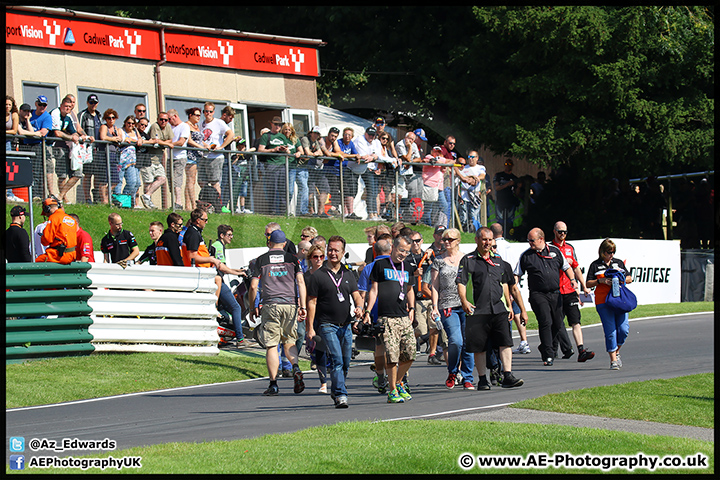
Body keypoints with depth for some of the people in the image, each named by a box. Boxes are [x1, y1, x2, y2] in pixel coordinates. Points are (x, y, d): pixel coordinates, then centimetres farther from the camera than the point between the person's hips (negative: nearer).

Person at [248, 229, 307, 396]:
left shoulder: (260, 260, 7)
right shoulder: (292, 259, 10)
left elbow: (253, 287, 3)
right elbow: (301, 282, 1)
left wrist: (252, 308, 13)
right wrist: (303, 306, -1)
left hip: (270, 305, -2)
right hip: (290, 304, 2)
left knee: (271, 346, 1)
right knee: (289, 341, 15)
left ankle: (273, 384, -2)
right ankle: (296, 368, -11)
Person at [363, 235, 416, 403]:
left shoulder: (408, 268, 18)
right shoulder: (380, 265, 4)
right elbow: (374, 290, 3)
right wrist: (367, 312, -3)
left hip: (404, 318, 5)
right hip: (386, 317, -5)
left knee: (409, 353, -1)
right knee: (392, 355, -10)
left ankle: (398, 383, 22)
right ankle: (392, 391, -2)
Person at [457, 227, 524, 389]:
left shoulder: (497, 262, 18)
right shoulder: (468, 260, 3)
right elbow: (461, 283, -3)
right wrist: (464, 301, -18)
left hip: (499, 309, 3)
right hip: (478, 311, -3)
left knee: (505, 342, -9)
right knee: (479, 347, 1)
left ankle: (508, 376, -10)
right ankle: (482, 379, 10)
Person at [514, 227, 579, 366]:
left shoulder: (555, 251, 8)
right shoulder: (526, 256, 2)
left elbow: (566, 267, 18)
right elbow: (517, 275, 6)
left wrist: (573, 280, 2)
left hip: (555, 293, 3)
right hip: (538, 295, -3)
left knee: (558, 325, 4)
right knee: (546, 322, -16)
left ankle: (544, 347, 26)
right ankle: (548, 356, -14)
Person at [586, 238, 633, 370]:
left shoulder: (619, 263, 16)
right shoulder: (595, 265, 6)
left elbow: (629, 279, 18)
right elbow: (588, 283, 3)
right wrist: (601, 281, -12)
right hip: (603, 302, -3)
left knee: (624, 329, -7)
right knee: (610, 331, -7)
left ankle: (616, 352, 18)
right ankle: (613, 360, 0)